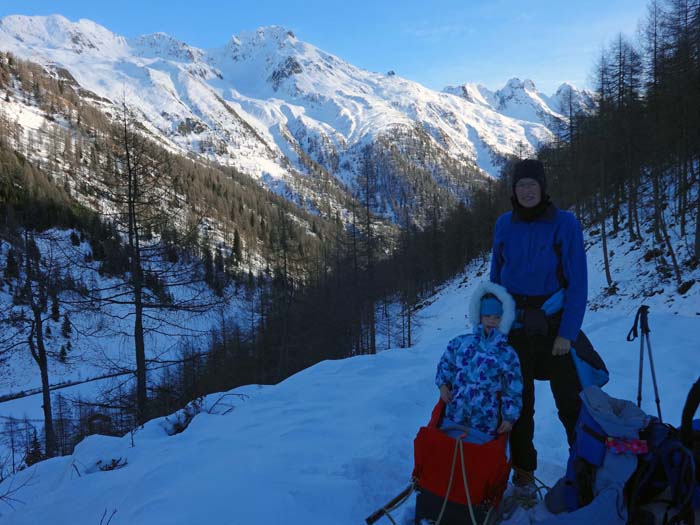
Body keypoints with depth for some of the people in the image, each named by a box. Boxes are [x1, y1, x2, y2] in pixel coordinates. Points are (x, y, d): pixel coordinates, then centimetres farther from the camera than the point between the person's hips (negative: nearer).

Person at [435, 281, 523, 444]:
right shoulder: (461, 342, 11)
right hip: (455, 412, 2)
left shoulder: (508, 354, 6)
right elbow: (445, 364, 20)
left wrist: (509, 418, -1)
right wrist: (443, 384, 4)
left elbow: (513, 390, 5)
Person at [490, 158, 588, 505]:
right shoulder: (504, 225, 2)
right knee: (519, 404, 9)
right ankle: (524, 474, 24)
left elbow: (578, 282, -7)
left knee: (571, 404, 3)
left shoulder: (565, 224, -7)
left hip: (554, 326, -2)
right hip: (514, 327, 3)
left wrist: (567, 333, -12)